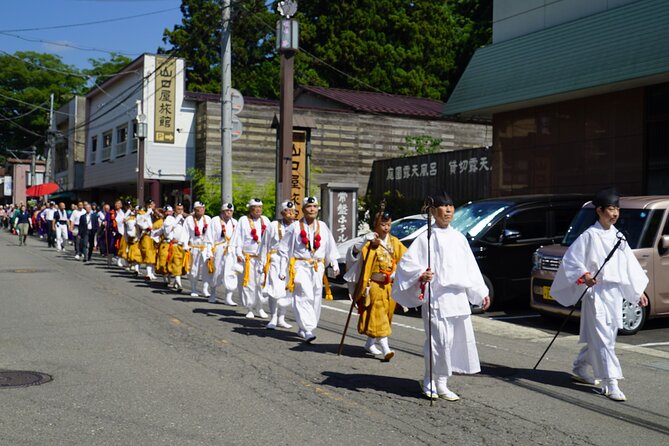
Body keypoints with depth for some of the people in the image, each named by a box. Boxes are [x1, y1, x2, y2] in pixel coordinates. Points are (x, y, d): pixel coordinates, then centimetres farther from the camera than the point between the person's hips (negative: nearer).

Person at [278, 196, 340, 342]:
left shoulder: (323, 226, 10)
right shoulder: (295, 227, 1)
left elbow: (331, 248, 15)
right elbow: (284, 249, 5)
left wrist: (335, 265, 6)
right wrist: (283, 270, 1)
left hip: (318, 267, 4)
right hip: (300, 266, -4)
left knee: (315, 299, 7)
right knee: (305, 296, -16)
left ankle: (303, 329, 21)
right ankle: (308, 330, -20)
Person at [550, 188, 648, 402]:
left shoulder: (617, 236, 11)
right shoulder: (589, 236, -9)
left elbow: (629, 264, 16)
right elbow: (570, 260, -9)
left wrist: (639, 292, 17)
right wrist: (583, 276, -25)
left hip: (615, 293, 7)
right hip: (596, 293, -7)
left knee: (597, 337, 15)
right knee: (602, 338, -8)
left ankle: (579, 369, 34)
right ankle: (610, 384, -7)